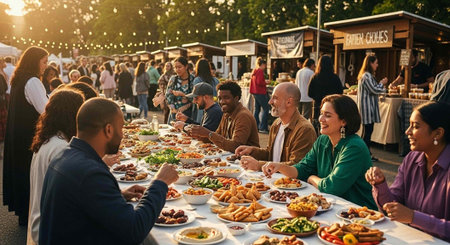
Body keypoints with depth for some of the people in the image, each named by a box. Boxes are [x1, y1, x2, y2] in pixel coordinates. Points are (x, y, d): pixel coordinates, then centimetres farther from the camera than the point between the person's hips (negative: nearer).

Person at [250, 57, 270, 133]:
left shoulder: (254, 70, 15)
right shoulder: (260, 71, -13)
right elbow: (259, 82, -20)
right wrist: (266, 83, -5)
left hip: (255, 92, 10)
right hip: (260, 92, -10)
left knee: (257, 109, 13)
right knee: (266, 109, -6)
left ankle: (256, 126, 16)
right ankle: (263, 128, -9)